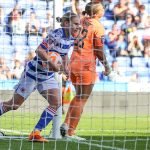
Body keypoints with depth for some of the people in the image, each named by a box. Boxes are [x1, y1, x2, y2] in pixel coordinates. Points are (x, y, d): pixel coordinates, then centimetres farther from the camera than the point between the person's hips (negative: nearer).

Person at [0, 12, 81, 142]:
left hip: (48, 75, 8)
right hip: (33, 72, -8)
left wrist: (65, 67, 7)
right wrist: (53, 65, -31)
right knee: (14, 104, -1)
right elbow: (40, 50, -30)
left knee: (56, 103, -9)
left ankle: (36, 133, -5)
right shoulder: (56, 35, -24)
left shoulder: (71, 39, 1)